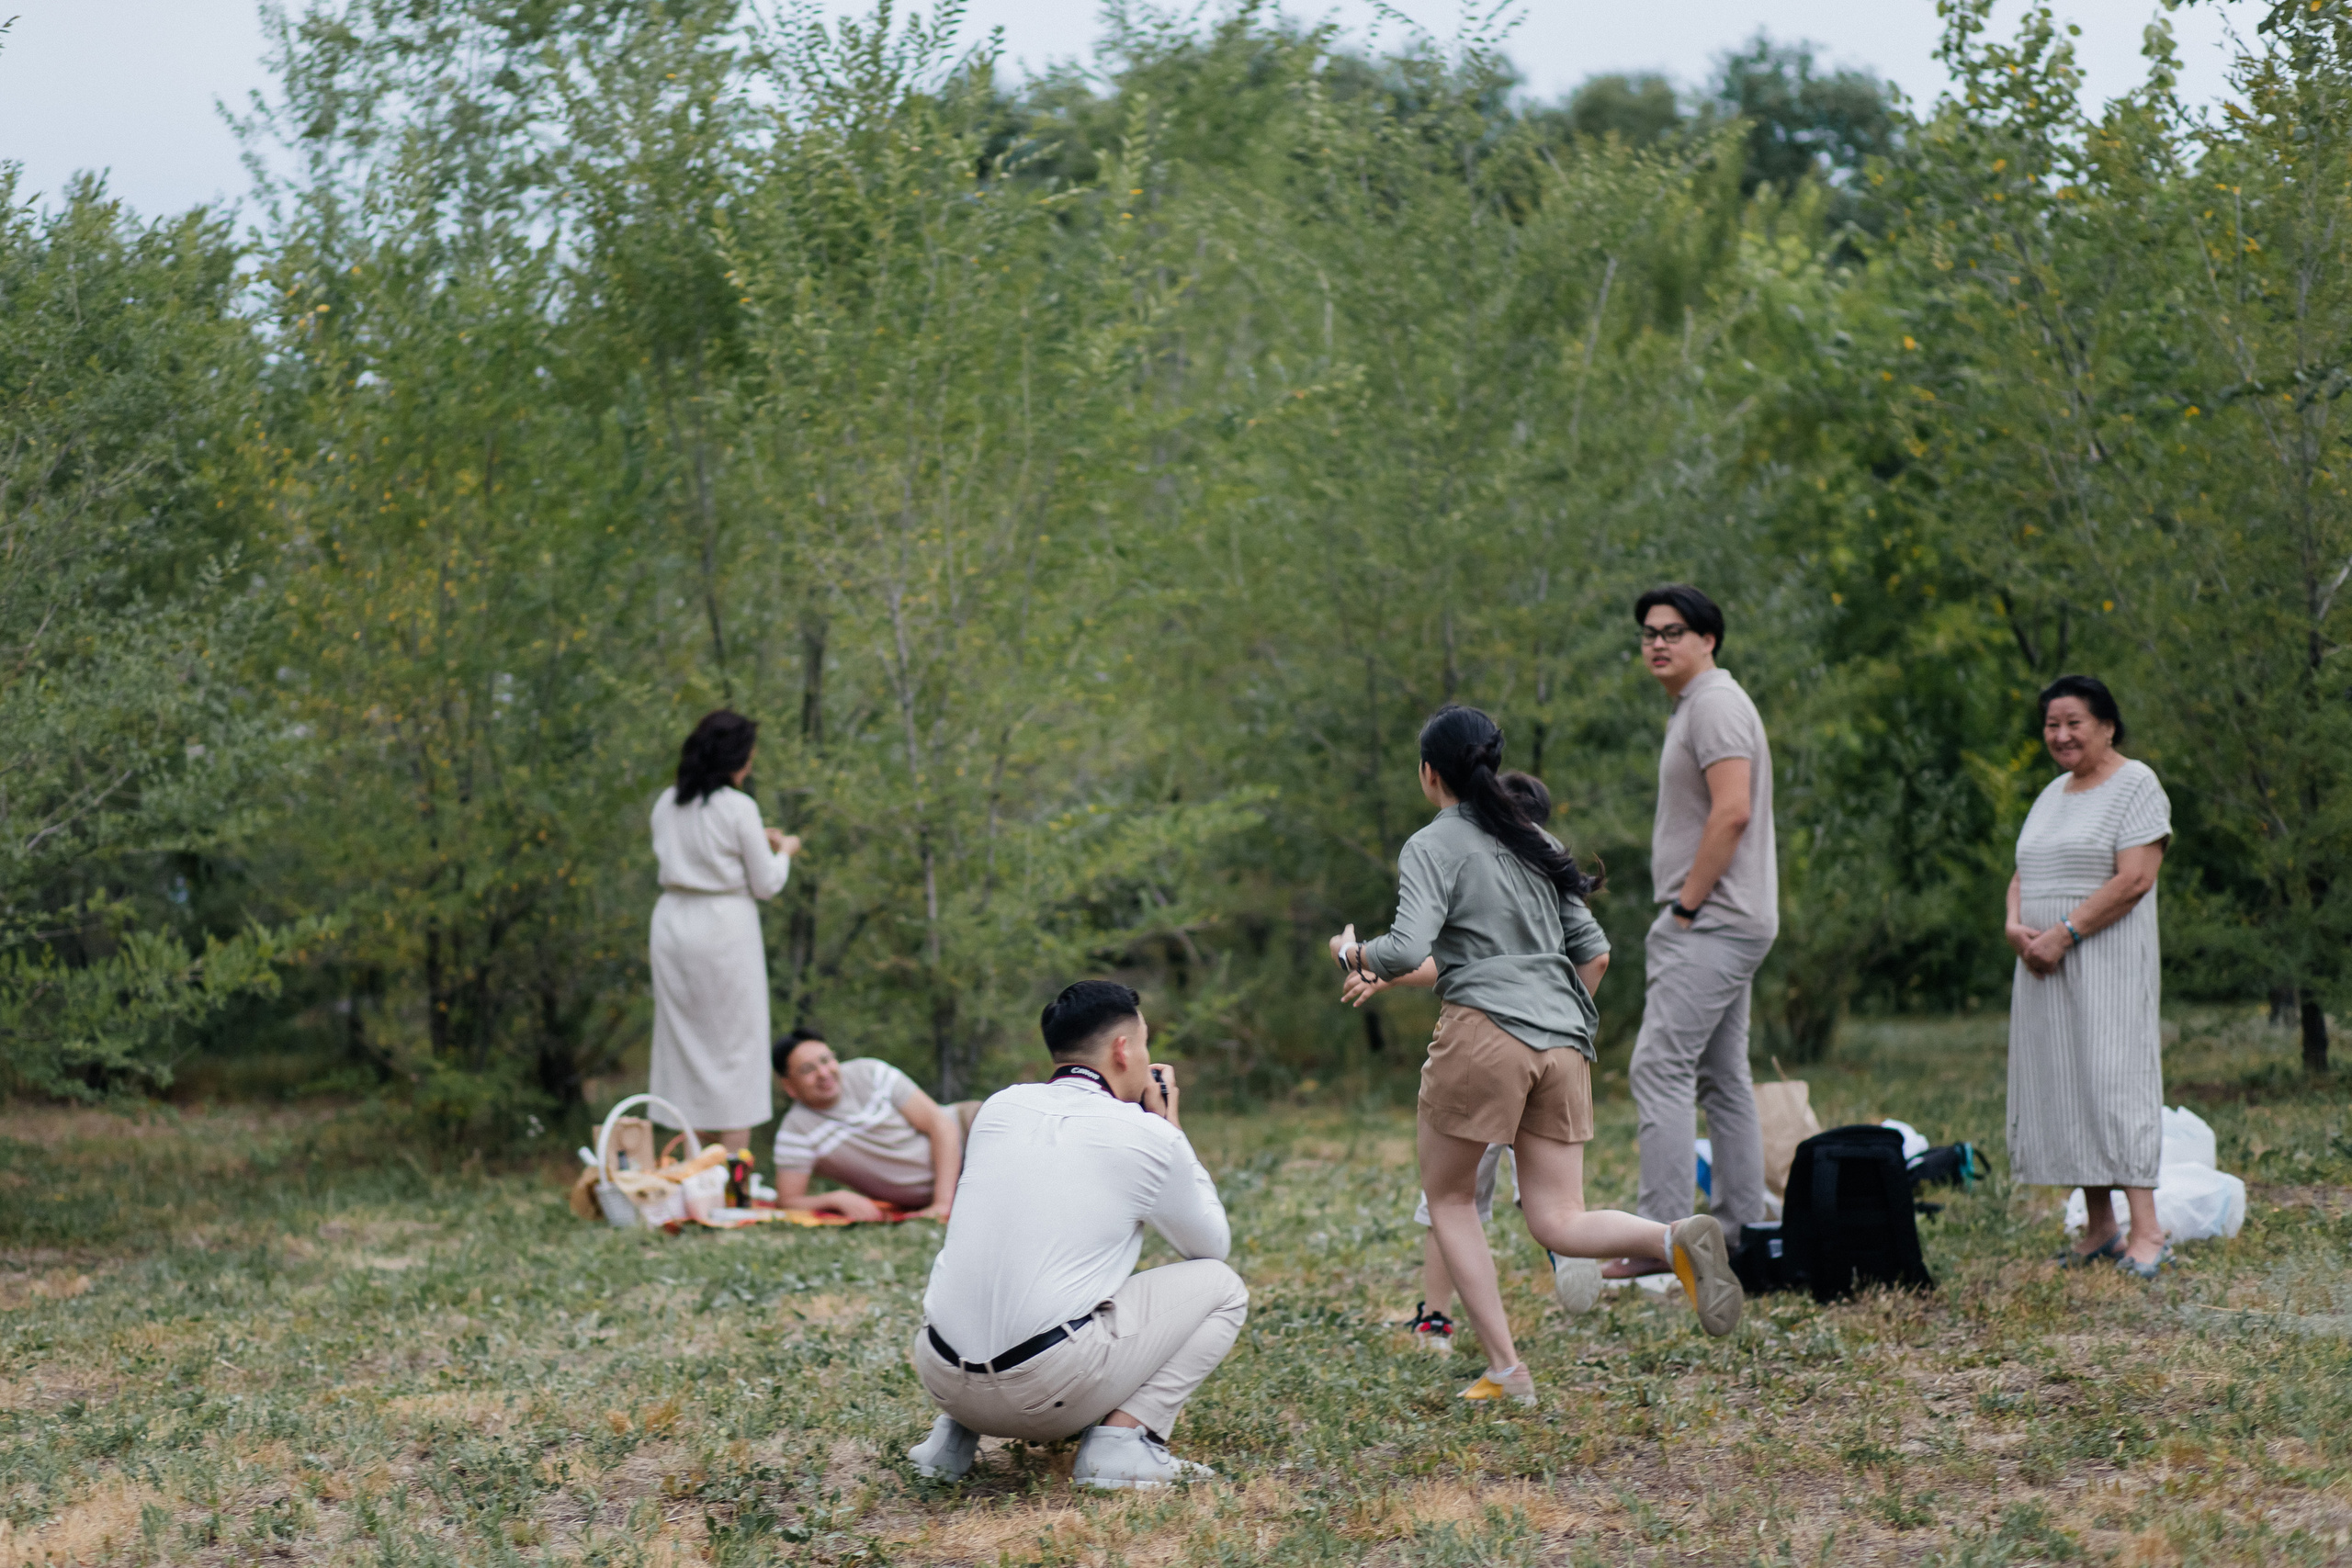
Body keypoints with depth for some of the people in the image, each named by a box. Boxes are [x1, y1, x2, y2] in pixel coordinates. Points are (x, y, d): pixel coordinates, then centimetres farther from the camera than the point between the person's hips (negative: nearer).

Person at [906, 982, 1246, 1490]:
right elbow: (1212, 1245, 15)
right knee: (1219, 1285, 12)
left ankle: (954, 1433, 20)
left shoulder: (1000, 1107, 11)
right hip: (1049, 1388, -6)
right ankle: (1121, 1438, -4)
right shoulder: (1148, 1137, -3)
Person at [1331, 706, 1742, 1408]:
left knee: (1447, 1198, 12)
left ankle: (1505, 1371, 4)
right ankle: (1678, 1239, -23)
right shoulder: (1536, 841, 19)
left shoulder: (1433, 847, -1)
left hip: (1485, 1033, -6)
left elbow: (1406, 951, -14)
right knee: (1559, 1224, 5)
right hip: (1562, 1045, 6)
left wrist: (1353, 953, 6)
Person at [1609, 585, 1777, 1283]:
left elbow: (1733, 812, -23)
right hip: (1720, 924, 11)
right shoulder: (1693, 708, 20)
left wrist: (1684, 907, -18)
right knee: (1722, 1077, 11)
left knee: (1660, 1068, -14)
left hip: (1711, 923, -11)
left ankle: (1663, 1235, -17)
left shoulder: (1716, 705, -12)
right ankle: (1739, 1233, 15)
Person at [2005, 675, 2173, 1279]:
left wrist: (2064, 933, -18)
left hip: (2108, 960, -8)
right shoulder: (2053, 794, 19)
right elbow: (2024, 876, 19)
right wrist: (2015, 926, -3)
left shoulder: (2136, 785, -5)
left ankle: (2146, 1231, -16)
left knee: (2115, 1081, -14)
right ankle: (2100, 1228, 10)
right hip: (2045, 965, 8)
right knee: (2062, 1086, 5)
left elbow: (2135, 878, -15)